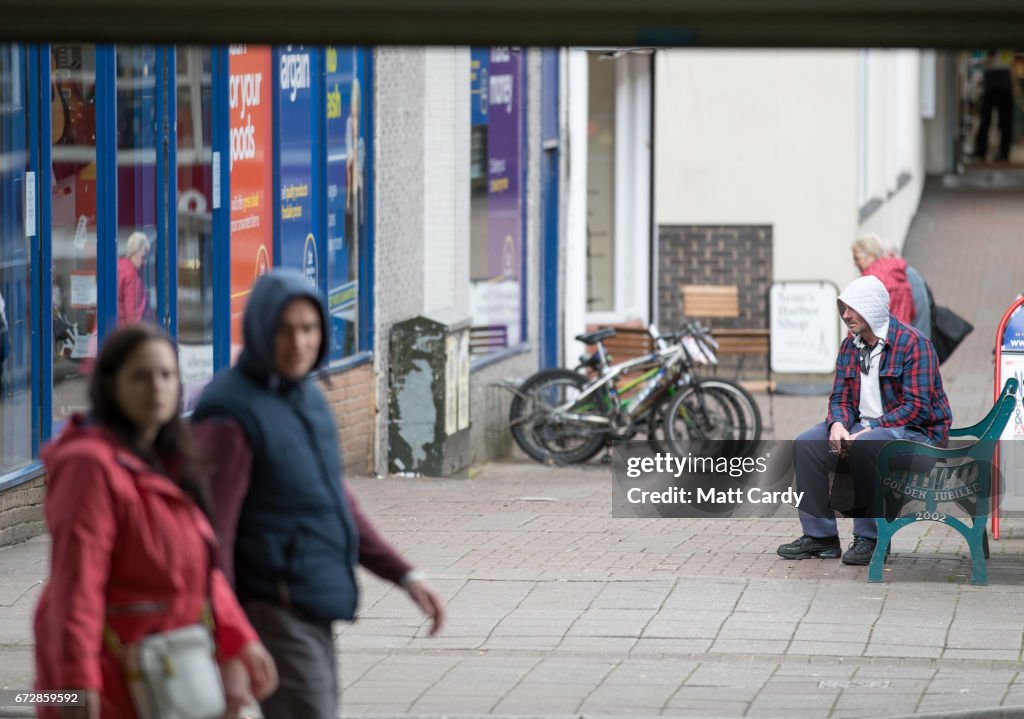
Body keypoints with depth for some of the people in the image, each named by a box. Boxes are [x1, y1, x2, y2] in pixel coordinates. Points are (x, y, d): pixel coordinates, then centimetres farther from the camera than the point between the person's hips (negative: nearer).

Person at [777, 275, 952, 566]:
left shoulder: (912, 343, -14)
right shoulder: (850, 345, 10)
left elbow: (916, 408, -20)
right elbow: (840, 398, 12)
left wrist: (869, 431, -25)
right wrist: (838, 424, -12)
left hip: (916, 432, -8)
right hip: (865, 427, 8)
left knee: (865, 446, -37)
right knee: (806, 444, -10)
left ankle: (870, 537, -26)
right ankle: (820, 536, -7)